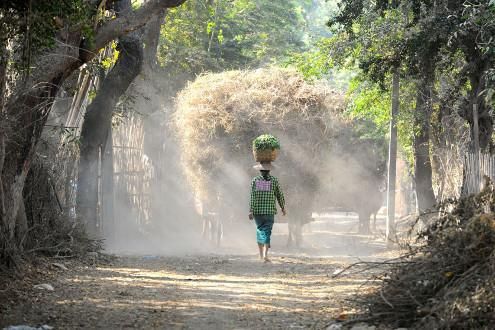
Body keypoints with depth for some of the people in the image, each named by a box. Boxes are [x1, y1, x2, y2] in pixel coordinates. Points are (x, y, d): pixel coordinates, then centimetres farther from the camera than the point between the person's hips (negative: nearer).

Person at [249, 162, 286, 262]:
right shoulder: (274, 180, -1)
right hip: (270, 211, -1)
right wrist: (283, 207, 19)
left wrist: (251, 211, -9)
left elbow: (252, 196, -7)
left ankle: (261, 254, 25)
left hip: (257, 210, 1)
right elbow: (279, 195, 5)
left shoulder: (255, 180, -1)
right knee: (267, 231, -4)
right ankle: (265, 254, -19)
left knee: (260, 229, 18)